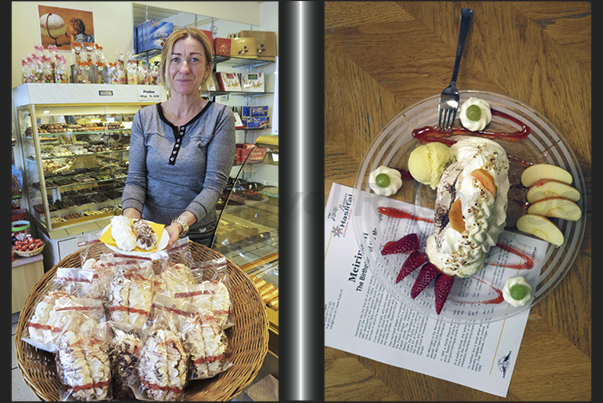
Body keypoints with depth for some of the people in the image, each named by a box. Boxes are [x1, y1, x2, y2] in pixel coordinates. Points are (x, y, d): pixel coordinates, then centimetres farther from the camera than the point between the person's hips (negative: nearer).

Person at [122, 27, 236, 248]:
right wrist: (131, 218, -22)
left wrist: (180, 224, -29)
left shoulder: (220, 117, -8)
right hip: (149, 233, 2)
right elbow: (135, 179, -2)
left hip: (197, 236, -2)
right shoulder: (144, 118, 1)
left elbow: (214, 184, -14)